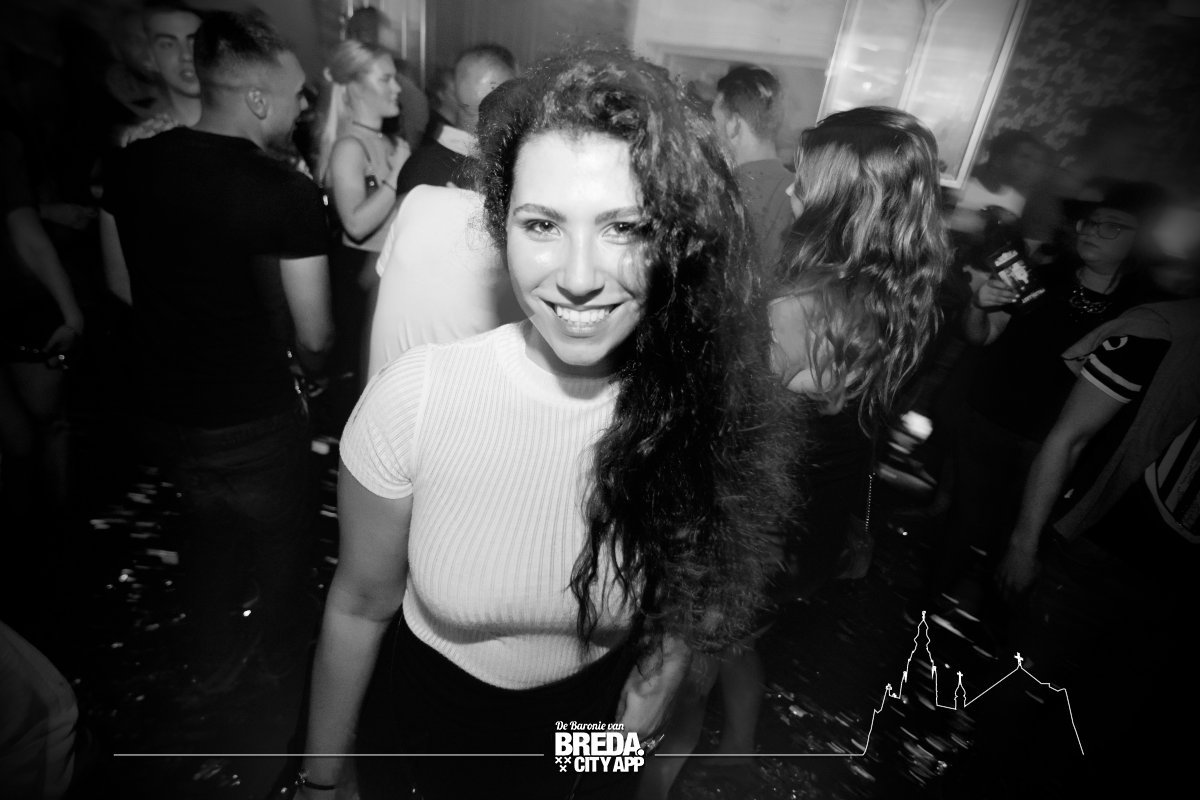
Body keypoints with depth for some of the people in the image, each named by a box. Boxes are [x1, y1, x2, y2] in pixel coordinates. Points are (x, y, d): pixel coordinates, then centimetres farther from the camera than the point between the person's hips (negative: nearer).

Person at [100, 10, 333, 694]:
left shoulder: (133, 164, -4)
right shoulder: (290, 193, -23)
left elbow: (122, 283, 7)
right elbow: (314, 336, -21)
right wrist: (308, 363, 1)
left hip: (165, 404, 6)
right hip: (253, 419, -5)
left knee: (208, 527, 29)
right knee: (280, 536, 22)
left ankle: (214, 661, 50)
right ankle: (280, 646, 48)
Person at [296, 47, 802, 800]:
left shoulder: (703, 409, -24)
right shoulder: (415, 395, -27)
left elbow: (677, 615, -7)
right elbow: (359, 604, -12)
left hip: (594, 718, 1)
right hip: (432, 712, 0)